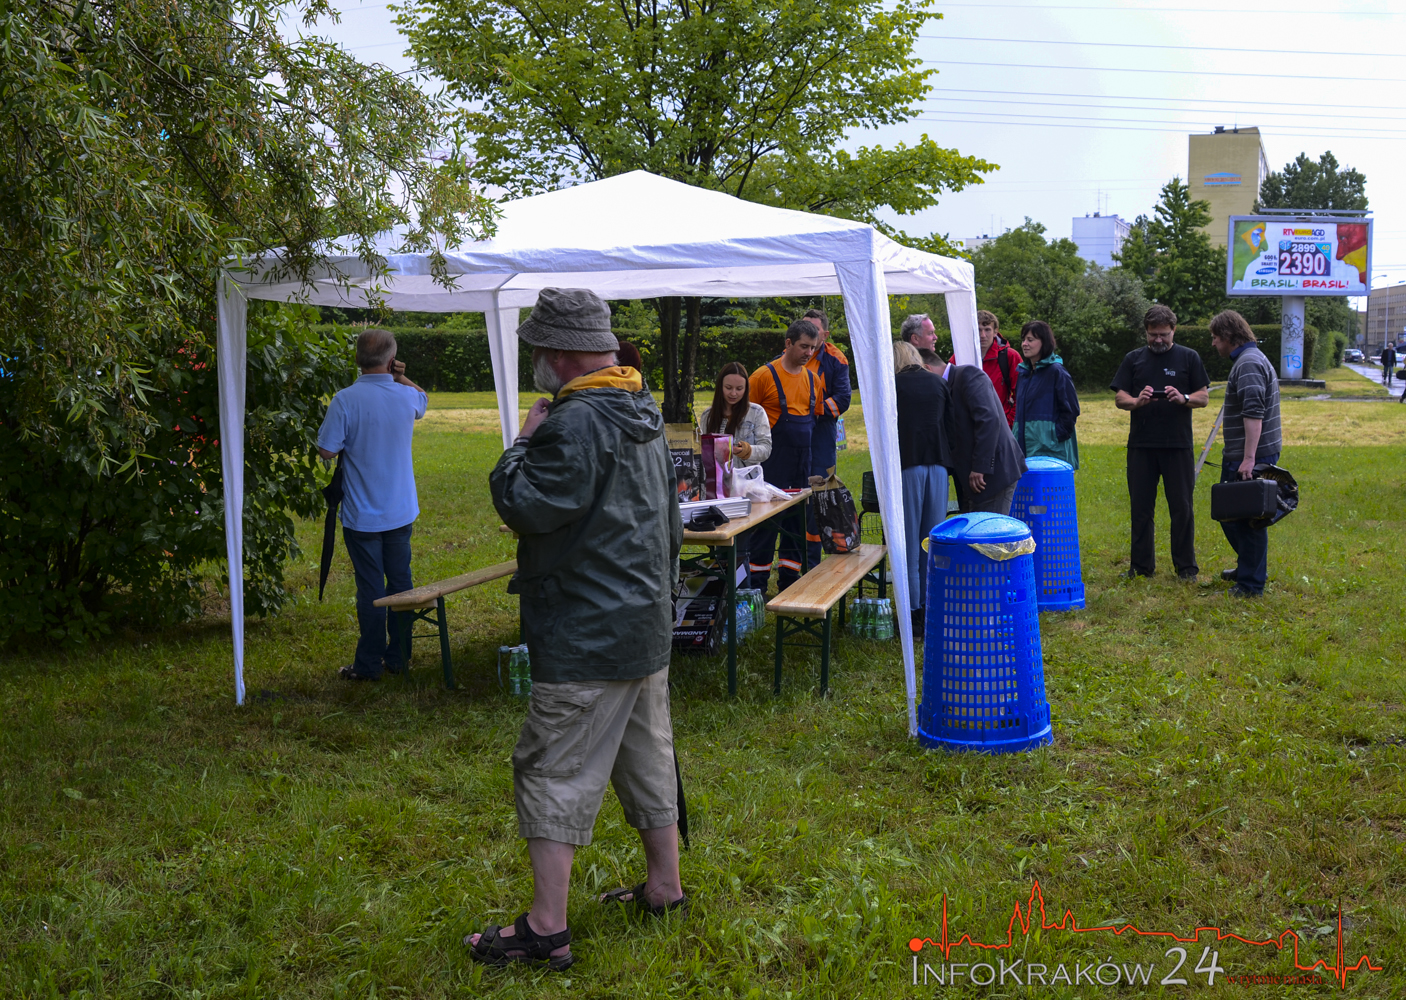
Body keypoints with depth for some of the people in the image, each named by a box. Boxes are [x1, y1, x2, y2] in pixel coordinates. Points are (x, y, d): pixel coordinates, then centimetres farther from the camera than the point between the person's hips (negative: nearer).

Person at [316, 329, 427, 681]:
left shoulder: (346, 400, -18)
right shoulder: (407, 396, -3)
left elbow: (326, 450, -15)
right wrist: (401, 378, 5)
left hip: (362, 515, -4)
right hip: (401, 511, 4)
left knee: (370, 588, 3)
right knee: (400, 581, 13)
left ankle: (368, 664, 13)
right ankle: (398, 656, 23)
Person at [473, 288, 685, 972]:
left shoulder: (576, 422, -19)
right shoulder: (643, 416, 13)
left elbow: (525, 507, -21)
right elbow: (671, 522, 20)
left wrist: (524, 444, -6)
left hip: (586, 640, -10)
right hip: (647, 627, 10)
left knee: (554, 773, -3)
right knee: (647, 759, 19)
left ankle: (547, 930, 2)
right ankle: (664, 888, 30)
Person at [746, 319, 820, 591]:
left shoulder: (812, 378, 11)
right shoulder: (765, 375, -8)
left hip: (802, 462, 6)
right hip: (772, 463, -6)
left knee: (797, 519, 11)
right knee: (766, 520, -3)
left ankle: (789, 579, 21)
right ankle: (757, 585, 5)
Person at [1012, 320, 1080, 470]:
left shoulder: (1056, 371, -8)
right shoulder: (1024, 372, 14)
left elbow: (1071, 409, -9)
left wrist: (1057, 435, -12)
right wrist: (1016, 436, 14)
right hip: (1025, 445, 7)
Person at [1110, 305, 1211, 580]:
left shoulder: (1189, 358, 7)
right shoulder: (1134, 359, 11)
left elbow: (1204, 397, 5)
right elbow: (1119, 398, 7)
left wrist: (1183, 398, -16)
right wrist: (1137, 401, -15)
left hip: (1178, 445, -1)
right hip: (1141, 445, 2)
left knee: (1182, 507, 1)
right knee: (1140, 508, 5)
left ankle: (1186, 566, 10)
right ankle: (1141, 565, 14)